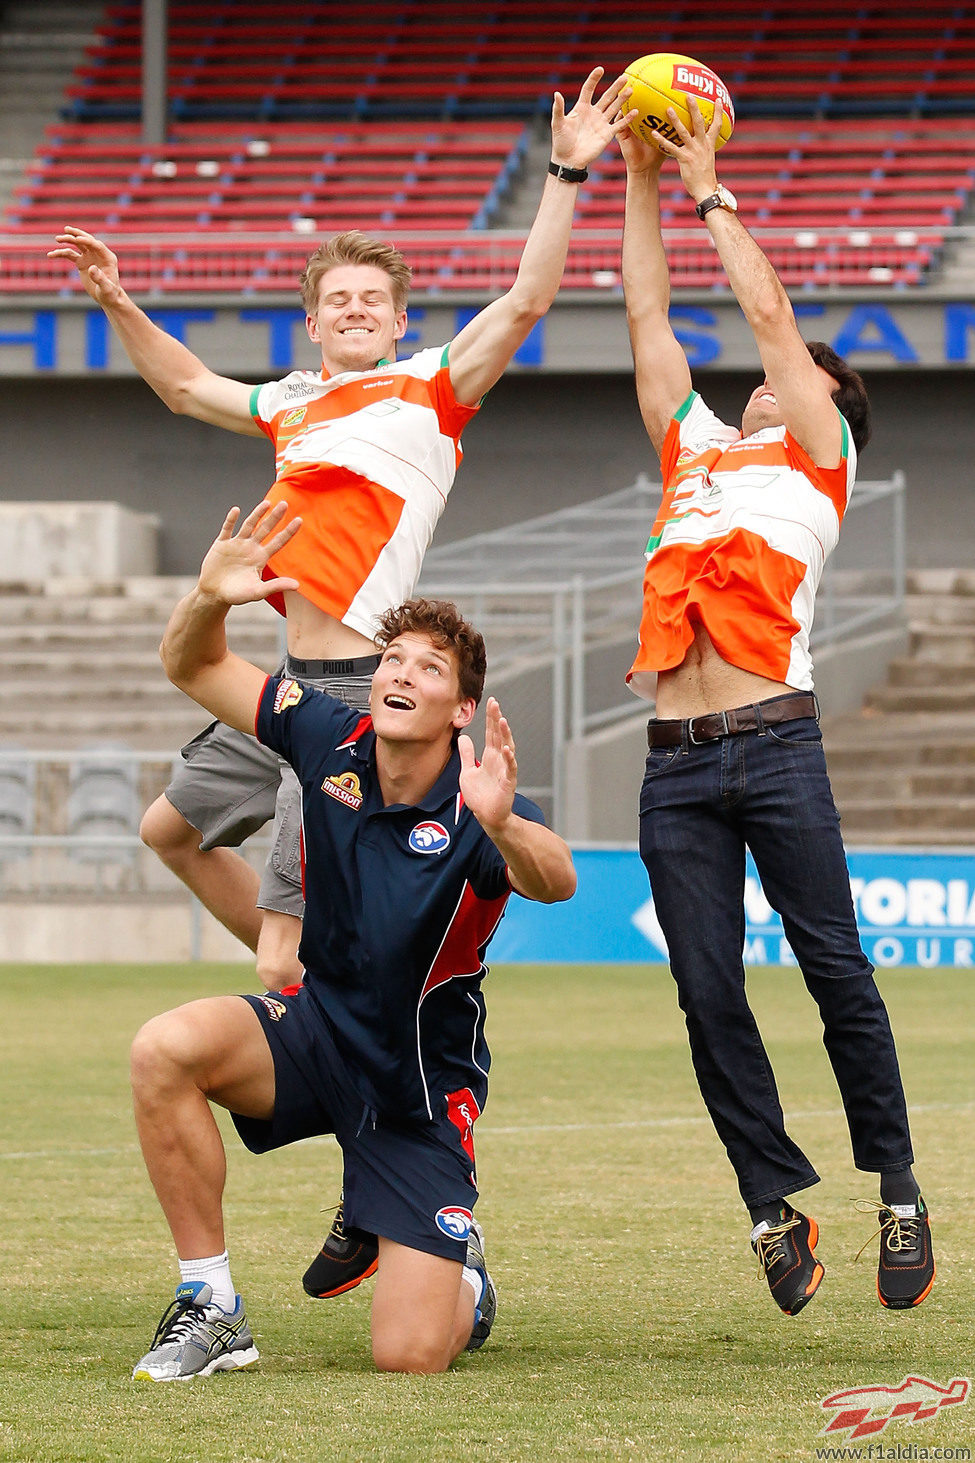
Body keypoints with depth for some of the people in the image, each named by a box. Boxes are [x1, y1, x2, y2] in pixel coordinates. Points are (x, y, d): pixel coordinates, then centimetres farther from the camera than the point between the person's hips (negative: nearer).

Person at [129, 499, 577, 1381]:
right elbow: (193, 668, 0)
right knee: (166, 1050, -30)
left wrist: (504, 828, -67)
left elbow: (556, 881, -44)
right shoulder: (330, 740, -8)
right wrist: (210, 601, -23)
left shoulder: (477, 808, -22)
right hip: (316, 1032, 3)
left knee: (410, 1358, -12)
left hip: (420, 1091, -3)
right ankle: (212, 1311, -14)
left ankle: (464, 1288, 30)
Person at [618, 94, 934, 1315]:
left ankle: (895, 1187, 2)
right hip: (677, 765, 5)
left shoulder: (817, 462, 11)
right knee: (709, 997, -1)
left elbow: (770, 313, 7)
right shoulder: (695, 454, 24)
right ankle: (777, 1205, 4)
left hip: (774, 745, -4)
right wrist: (643, 185, 23)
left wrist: (711, 192, 15)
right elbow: (649, 319, 25)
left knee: (835, 972, -6)